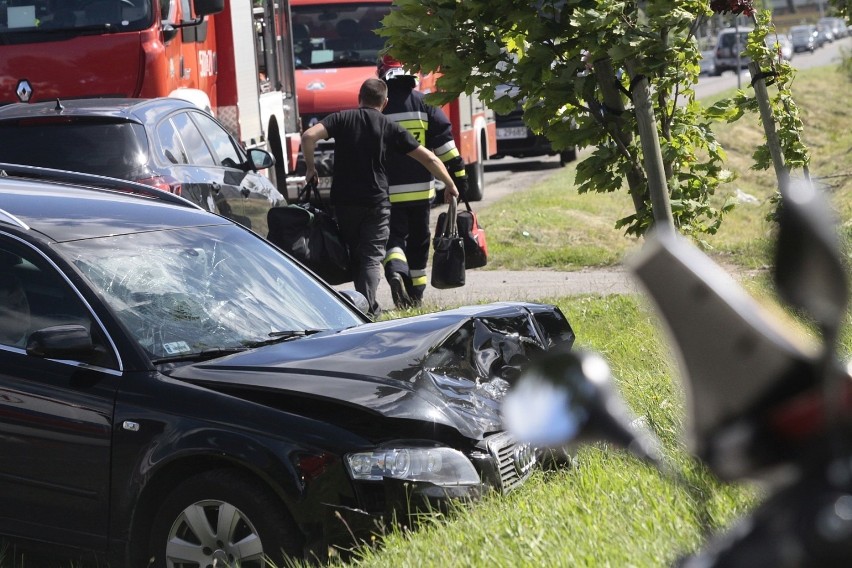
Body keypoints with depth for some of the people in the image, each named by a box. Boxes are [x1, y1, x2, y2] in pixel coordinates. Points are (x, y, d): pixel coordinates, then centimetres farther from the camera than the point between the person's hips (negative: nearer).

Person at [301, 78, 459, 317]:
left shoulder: (342, 119, 4)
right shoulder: (390, 128, 3)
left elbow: (309, 136, -12)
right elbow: (429, 158, 3)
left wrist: (310, 168, 2)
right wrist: (450, 186, 15)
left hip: (343, 201, 2)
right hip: (376, 202, -2)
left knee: (354, 255, 16)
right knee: (372, 257, -2)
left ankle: (367, 305, 21)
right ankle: (367, 307, -18)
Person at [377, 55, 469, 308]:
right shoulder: (424, 104, -1)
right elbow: (444, 142, -4)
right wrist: (458, 175, 1)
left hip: (387, 191, -1)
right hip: (420, 188, 1)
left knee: (393, 236, 2)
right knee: (418, 240, 14)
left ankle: (395, 270, -28)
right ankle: (415, 293, 21)